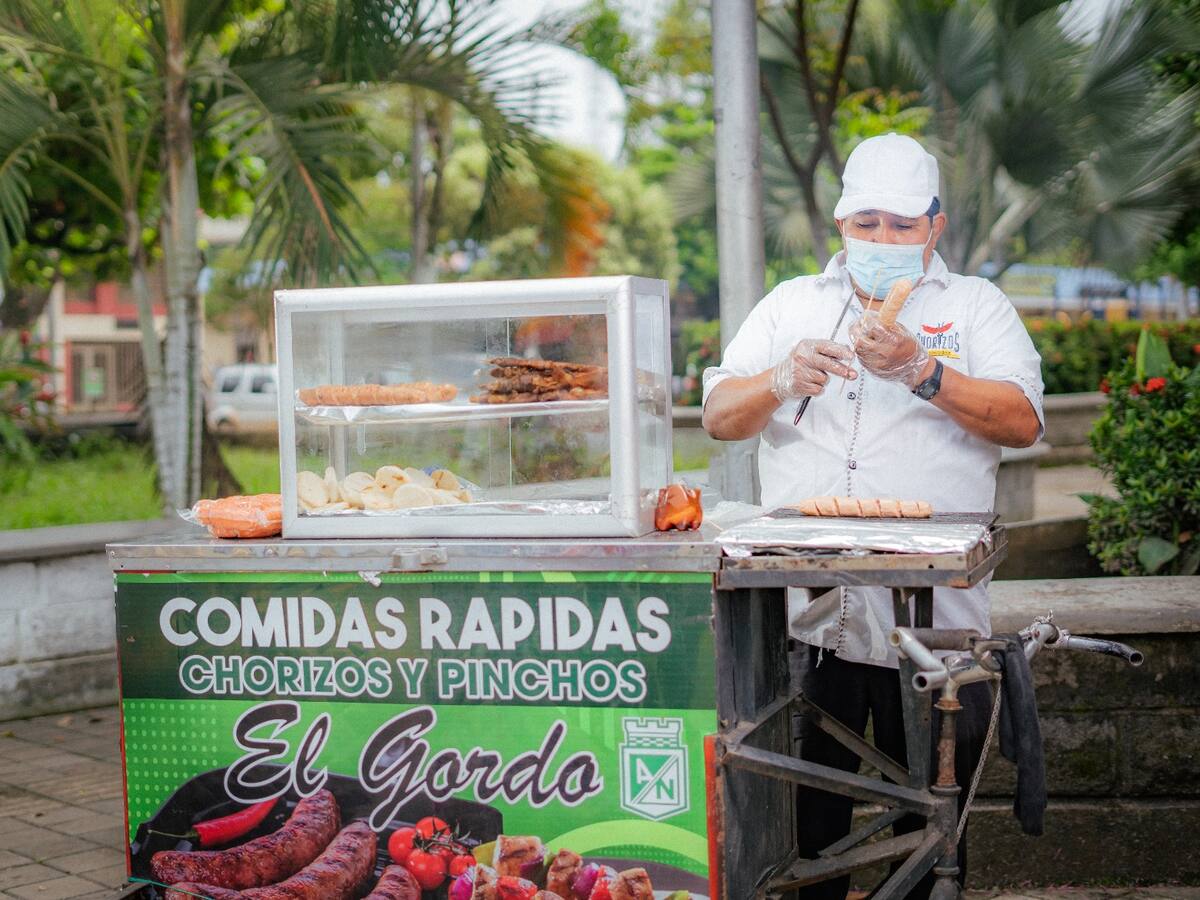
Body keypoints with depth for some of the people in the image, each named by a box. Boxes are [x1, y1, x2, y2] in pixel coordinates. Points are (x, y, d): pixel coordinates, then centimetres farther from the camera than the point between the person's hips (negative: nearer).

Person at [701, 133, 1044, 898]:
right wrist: (784, 382, -11)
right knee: (808, 810, 5)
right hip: (805, 609, 2)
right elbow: (720, 416, 9)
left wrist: (920, 371, -16)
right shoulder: (791, 304, 17)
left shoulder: (976, 306, 11)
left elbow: (1023, 420, -4)